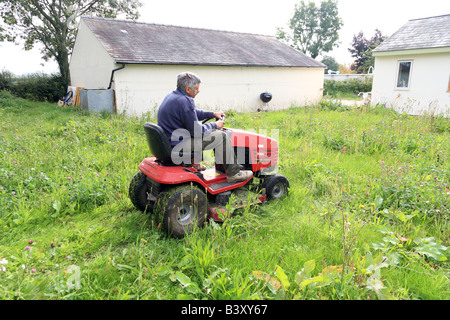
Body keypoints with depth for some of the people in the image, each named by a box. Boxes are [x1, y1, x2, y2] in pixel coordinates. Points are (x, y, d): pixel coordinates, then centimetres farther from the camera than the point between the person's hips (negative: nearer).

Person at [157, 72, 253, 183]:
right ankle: (233, 174, 3)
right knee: (222, 136, -8)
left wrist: (213, 114, 19)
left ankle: (194, 163, 31)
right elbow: (196, 131, -18)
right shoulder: (184, 102, -22)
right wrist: (214, 125, -2)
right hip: (177, 146, -10)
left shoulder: (171, 96, 10)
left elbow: (193, 113, 24)